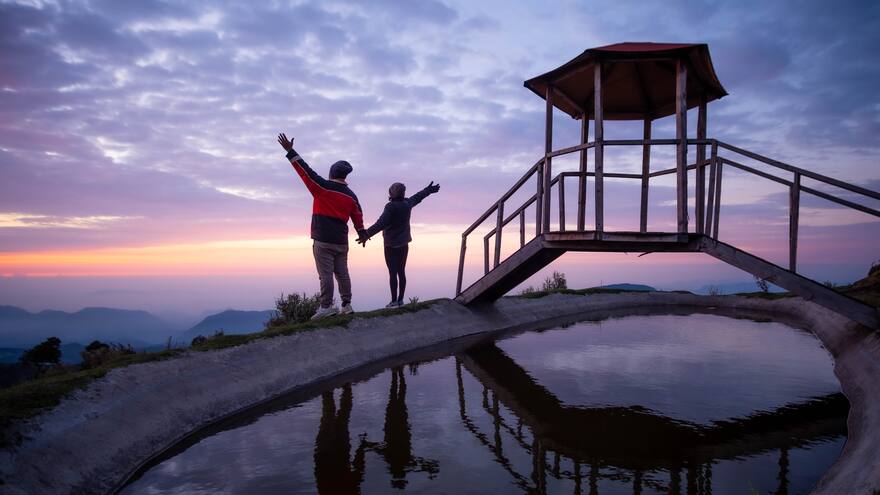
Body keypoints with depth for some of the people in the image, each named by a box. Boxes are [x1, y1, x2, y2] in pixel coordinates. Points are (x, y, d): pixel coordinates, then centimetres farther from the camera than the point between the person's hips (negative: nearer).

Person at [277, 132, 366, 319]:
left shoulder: (322, 187, -7)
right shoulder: (351, 196, 8)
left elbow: (305, 170, -7)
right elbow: (358, 216, 15)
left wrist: (290, 151, -2)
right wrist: (362, 233, 28)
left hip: (323, 240, -5)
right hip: (341, 241, 5)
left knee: (326, 274, -5)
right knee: (342, 273, 11)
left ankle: (326, 306, -5)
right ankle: (346, 304, 15)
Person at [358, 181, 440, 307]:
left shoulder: (391, 207, -18)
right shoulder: (408, 203, 2)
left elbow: (381, 224, -28)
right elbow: (418, 196, 22)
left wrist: (367, 234, -32)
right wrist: (429, 190, 40)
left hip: (391, 245, -6)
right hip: (404, 244, 6)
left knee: (392, 273, -2)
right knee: (401, 272, 11)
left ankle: (394, 301, -1)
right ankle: (400, 300, 15)